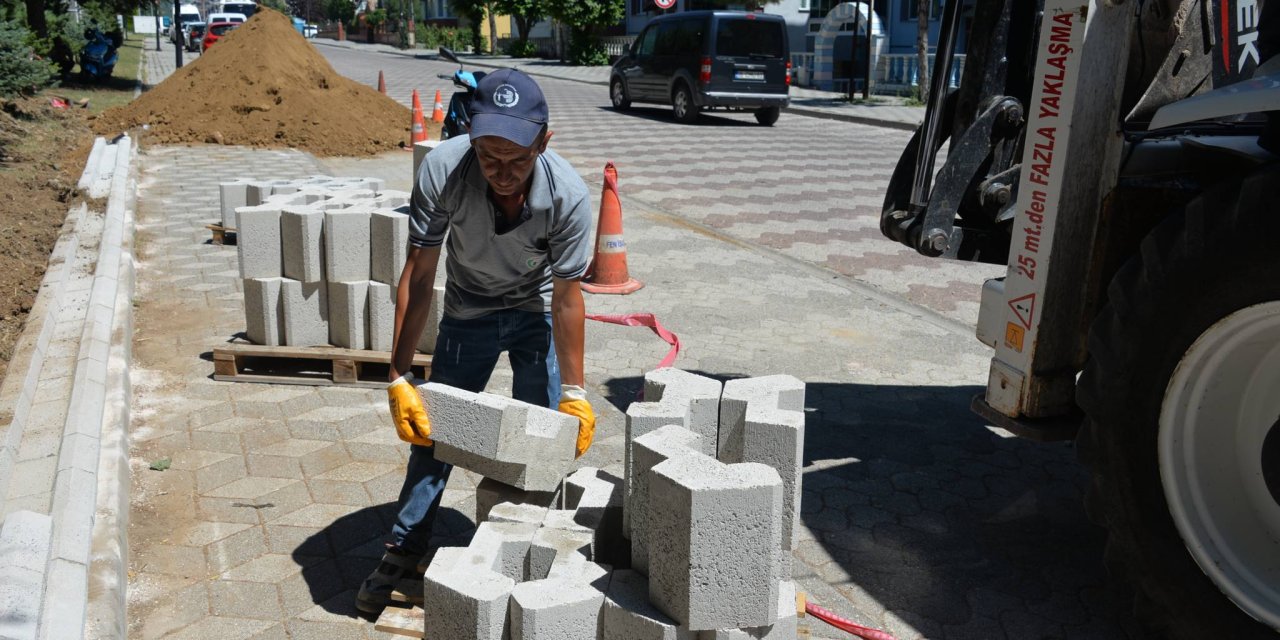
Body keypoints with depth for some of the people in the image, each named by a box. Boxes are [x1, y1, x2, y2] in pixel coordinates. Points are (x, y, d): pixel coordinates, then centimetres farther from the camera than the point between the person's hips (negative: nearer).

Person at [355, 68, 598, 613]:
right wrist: (399, 377, -27)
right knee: (430, 426, 6)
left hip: (536, 311, -1)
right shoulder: (442, 170, -33)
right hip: (468, 310, 1)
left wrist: (574, 392, -21)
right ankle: (403, 552, 25)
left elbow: (566, 298, -23)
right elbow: (419, 277, -26)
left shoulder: (568, 194, -34)